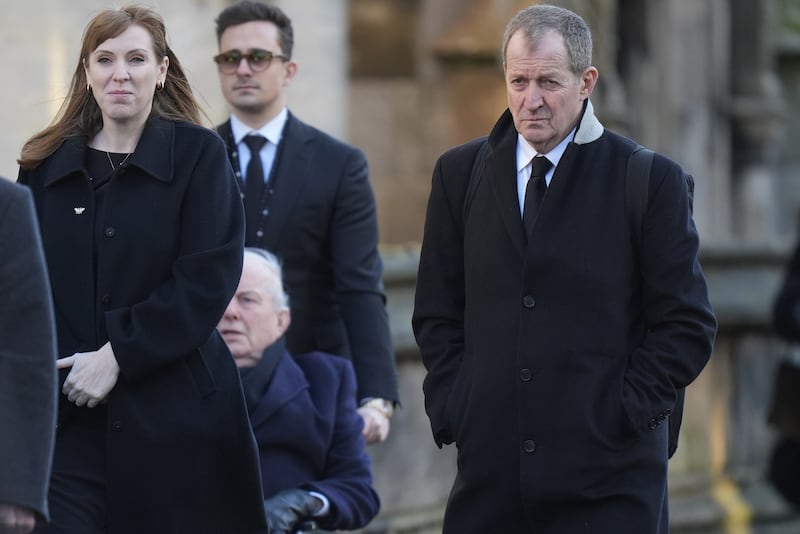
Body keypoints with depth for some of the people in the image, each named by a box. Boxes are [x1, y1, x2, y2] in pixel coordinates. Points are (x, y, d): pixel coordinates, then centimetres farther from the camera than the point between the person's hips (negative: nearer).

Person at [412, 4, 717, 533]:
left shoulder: (651, 180, -2)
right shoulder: (461, 173, 9)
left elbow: (687, 325, -1)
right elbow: (436, 313, 14)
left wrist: (623, 414, -8)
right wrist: (451, 408, 2)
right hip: (490, 471, 3)